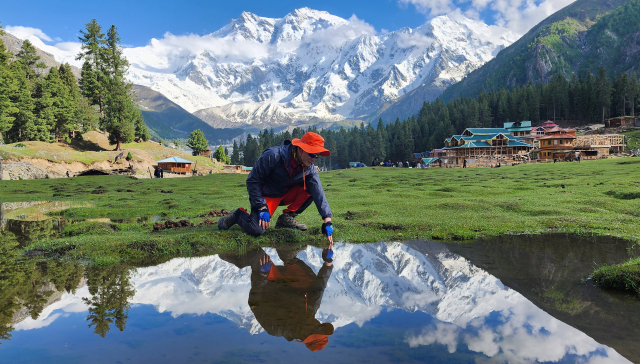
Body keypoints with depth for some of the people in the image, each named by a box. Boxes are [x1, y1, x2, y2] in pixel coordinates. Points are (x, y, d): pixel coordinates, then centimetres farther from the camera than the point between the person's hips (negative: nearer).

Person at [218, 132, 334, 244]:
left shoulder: (310, 169, -11)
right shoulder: (273, 156, -27)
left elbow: (318, 193, -18)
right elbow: (252, 180, -20)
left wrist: (327, 220, -29)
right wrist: (262, 207, -23)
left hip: (286, 195, 6)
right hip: (266, 195, -5)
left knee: (311, 189, -18)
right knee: (257, 230, -27)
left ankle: (287, 218, -6)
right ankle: (238, 215, 5)